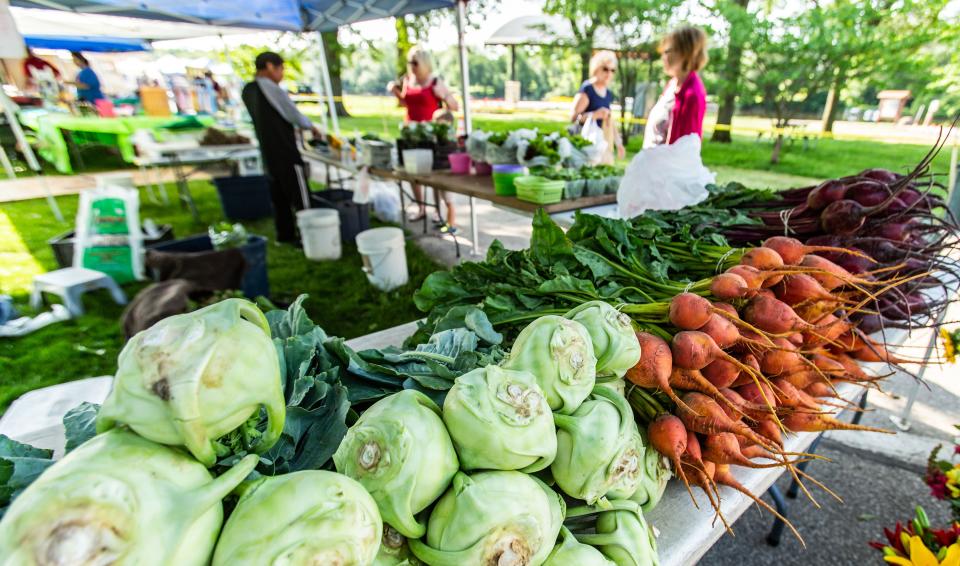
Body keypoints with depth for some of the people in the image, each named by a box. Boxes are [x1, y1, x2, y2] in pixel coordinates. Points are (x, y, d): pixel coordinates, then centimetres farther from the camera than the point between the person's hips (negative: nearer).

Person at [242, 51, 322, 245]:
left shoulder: (248, 90, 11)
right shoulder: (271, 88, -14)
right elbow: (294, 114, -7)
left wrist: (292, 129, 21)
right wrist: (312, 127, 10)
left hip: (269, 151, 8)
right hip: (285, 151, -8)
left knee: (279, 195, 15)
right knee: (300, 196, -2)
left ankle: (285, 234, 21)